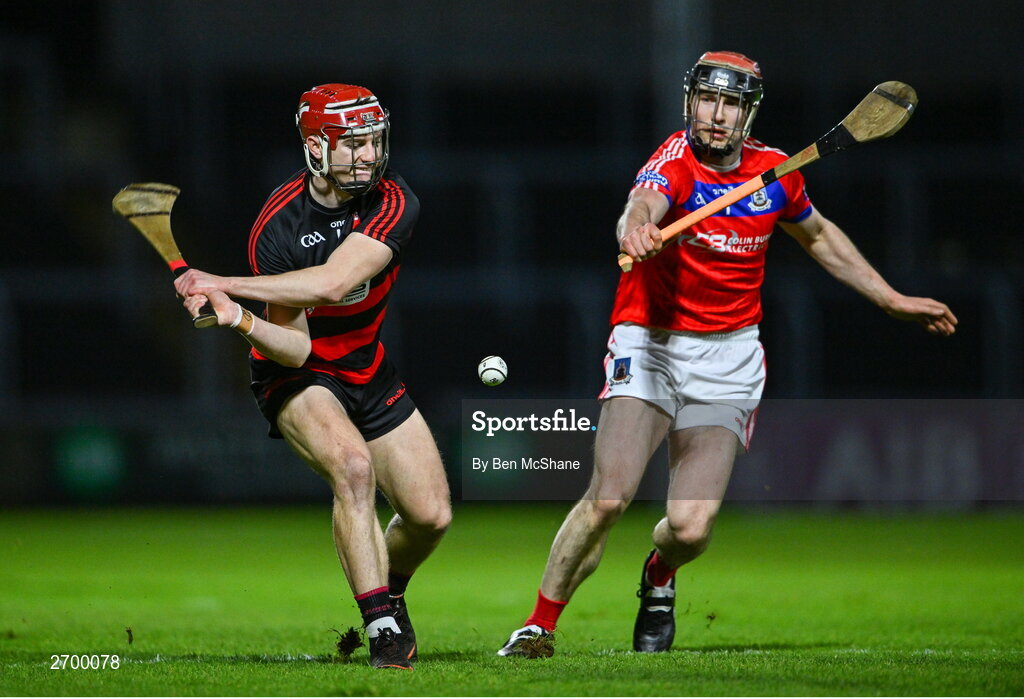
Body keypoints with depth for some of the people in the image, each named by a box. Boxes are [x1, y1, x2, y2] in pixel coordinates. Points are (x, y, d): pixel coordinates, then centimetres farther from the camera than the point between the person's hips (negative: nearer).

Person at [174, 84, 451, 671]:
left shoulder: (393, 203, -18)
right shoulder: (277, 226, -20)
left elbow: (333, 281, -34)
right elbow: (296, 346, -21)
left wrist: (224, 284, -38)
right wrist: (239, 318, -43)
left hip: (370, 374, 4)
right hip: (300, 378, -4)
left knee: (431, 516, 0)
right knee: (353, 463, -33)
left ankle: (388, 592, 34)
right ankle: (383, 628, -30)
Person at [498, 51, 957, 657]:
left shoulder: (775, 171, 1)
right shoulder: (675, 162, -15)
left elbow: (820, 237, 22)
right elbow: (644, 205, -40)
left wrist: (892, 301, 25)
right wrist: (637, 229, -64)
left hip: (727, 360, 3)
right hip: (651, 344, -3)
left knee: (691, 528, -11)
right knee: (608, 498, -22)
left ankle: (660, 576, 26)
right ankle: (541, 624, -1)